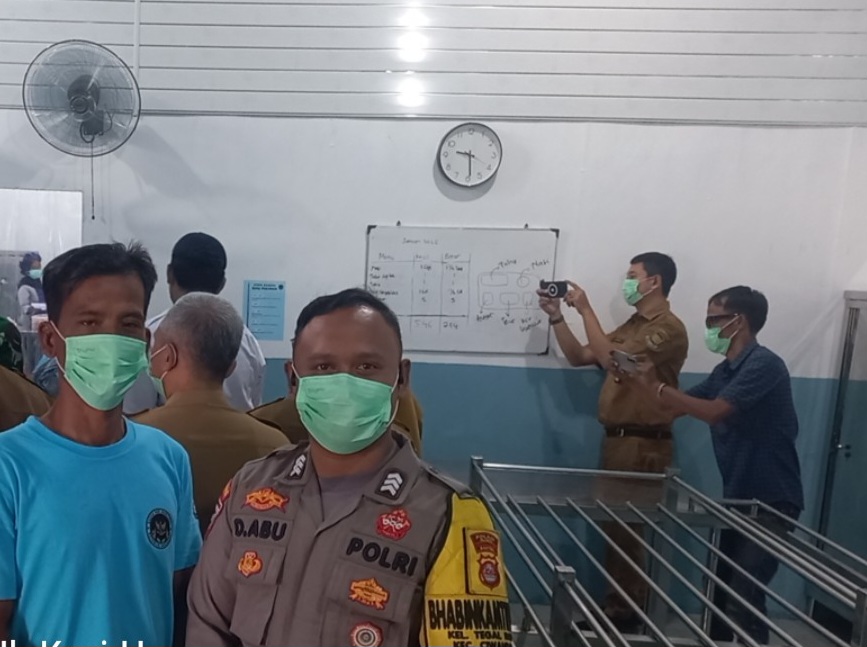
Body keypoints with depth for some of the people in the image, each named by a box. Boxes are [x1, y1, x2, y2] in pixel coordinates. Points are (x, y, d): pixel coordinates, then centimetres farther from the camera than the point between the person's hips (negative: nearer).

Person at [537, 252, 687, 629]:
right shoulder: (632, 327, 16)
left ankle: (625, 611, 16)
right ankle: (617, 604, 28)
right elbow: (579, 357, 14)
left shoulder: (668, 328, -12)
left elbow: (611, 359, -23)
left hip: (643, 445, -8)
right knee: (614, 524, 14)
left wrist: (585, 309, -16)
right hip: (618, 439, 9)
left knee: (624, 527, 0)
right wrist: (556, 317, 4)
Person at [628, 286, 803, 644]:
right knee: (717, 586, 18)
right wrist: (644, 379, -1)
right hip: (737, 497, 9)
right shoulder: (725, 371, 9)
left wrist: (658, 387, -21)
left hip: (771, 502, -9)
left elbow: (714, 412, -28)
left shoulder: (763, 365, -19)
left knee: (743, 596, -10)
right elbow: (679, 406, 12)